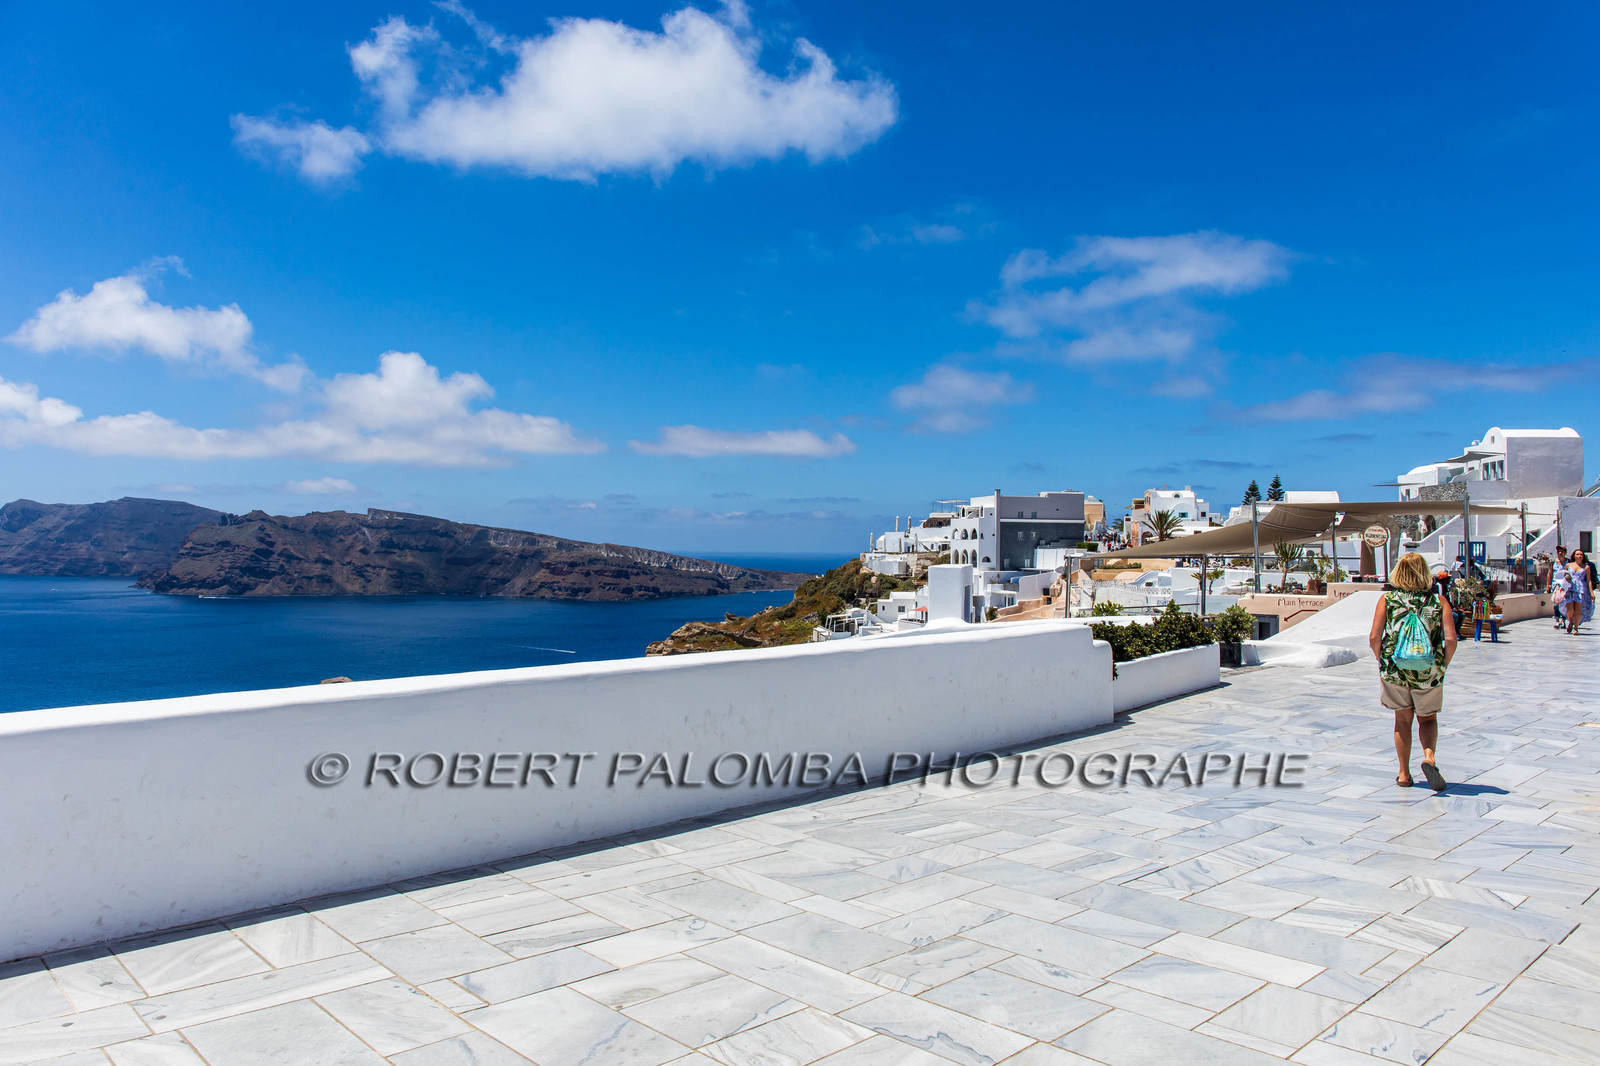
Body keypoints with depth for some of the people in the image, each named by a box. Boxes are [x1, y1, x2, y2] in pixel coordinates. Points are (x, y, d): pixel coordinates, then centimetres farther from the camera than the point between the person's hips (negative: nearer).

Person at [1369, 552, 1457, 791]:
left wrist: (1382, 660, 8)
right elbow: (1451, 640, -11)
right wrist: (1443, 665, 5)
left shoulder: (1387, 599, -4)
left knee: (1403, 719, 16)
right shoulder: (1439, 601, -4)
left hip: (1394, 669, 0)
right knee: (1428, 718, 20)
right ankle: (1429, 756, -7)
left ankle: (1404, 774, 19)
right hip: (1429, 672, 0)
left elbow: (1374, 637, -9)